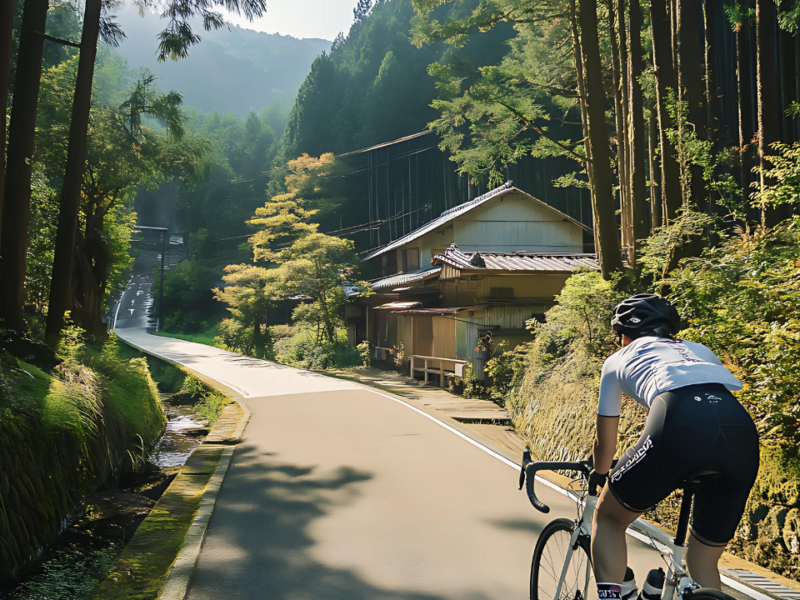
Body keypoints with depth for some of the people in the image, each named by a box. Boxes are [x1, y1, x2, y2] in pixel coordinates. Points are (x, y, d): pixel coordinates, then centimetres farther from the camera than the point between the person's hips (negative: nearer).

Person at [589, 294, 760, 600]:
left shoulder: (619, 359, 31)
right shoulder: (698, 350, 40)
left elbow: (605, 441, 36)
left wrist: (599, 475, 57)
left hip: (679, 424, -4)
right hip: (743, 431, 4)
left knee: (608, 517, 21)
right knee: (704, 561, 23)